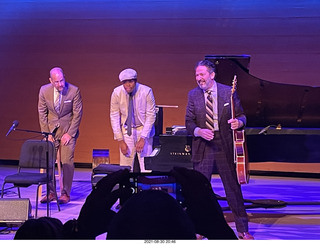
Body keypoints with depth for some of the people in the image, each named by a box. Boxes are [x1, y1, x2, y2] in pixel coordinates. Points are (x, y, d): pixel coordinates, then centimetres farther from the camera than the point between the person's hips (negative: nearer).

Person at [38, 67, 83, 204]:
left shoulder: (74, 91, -13)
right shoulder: (44, 90, -6)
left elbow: (77, 114, -7)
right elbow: (42, 113, 3)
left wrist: (70, 133, -10)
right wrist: (46, 133, -3)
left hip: (68, 130, -3)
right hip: (51, 129, 3)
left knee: (67, 162, -6)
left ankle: (65, 194, 5)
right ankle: (50, 192, 11)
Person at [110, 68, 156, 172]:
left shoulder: (146, 91, -15)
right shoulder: (117, 93, -10)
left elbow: (151, 116, -12)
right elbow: (114, 117, -5)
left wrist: (143, 138, -17)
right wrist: (120, 140, -10)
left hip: (143, 129, -1)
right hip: (126, 130, 2)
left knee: (146, 167, -7)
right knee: (125, 168, -2)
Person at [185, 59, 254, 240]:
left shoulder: (228, 92, 0)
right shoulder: (193, 95, 4)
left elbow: (241, 115, 4)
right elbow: (189, 123, 3)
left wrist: (239, 122, -19)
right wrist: (199, 131, -18)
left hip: (225, 146, -1)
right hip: (203, 147, 1)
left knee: (234, 187, 6)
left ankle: (243, 229, 17)